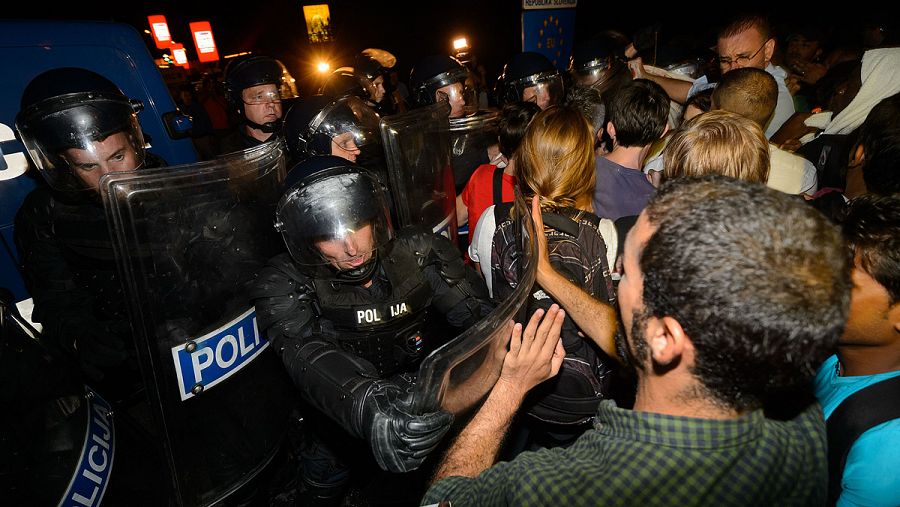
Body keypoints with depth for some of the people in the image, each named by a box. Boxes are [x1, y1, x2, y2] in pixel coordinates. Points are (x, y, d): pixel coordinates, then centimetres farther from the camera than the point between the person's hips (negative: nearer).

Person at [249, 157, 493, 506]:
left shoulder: (419, 253, -16)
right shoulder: (284, 284, -20)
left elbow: (478, 313, -25)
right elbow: (307, 355, -37)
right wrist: (368, 406, -58)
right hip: (341, 421, 0)